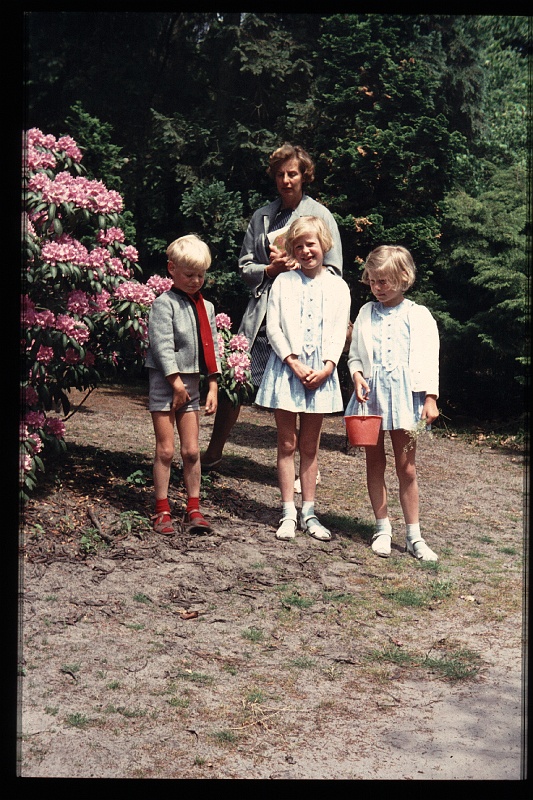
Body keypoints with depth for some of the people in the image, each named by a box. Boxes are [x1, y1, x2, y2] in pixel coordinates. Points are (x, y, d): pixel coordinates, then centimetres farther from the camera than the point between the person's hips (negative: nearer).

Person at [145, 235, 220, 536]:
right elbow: (162, 345, -15)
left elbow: (211, 349, 13)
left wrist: (213, 387, 6)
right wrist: (177, 383, -15)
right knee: (166, 450, -2)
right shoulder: (164, 303, -8)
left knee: (192, 450, 5)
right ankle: (162, 511, 7)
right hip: (165, 384, -5)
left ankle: (194, 509, 13)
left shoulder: (206, 308, 12)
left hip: (192, 384, 5)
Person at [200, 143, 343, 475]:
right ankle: (214, 453, 18)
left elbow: (333, 271, 2)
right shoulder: (263, 216, 15)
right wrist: (270, 269, -4)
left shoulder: (320, 215, 4)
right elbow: (245, 266, 15)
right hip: (262, 310, 3)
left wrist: (298, 268, -11)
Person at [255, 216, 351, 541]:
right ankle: (289, 513, 8)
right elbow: (273, 327, -2)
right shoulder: (284, 282, 4)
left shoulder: (338, 286, 7)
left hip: (320, 371, 1)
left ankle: (309, 512, 14)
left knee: (310, 445, 8)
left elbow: (339, 332, 2)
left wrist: (326, 367, -12)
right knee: (287, 443, 3)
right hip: (286, 368, -1)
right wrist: (294, 363, -13)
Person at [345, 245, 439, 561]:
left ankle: (414, 535, 10)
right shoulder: (366, 312, 8)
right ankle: (383, 529, 18)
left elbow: (429, 359, -2)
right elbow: (355, 355, 10)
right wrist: (357, 376, -10)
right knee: (375, 463, 7)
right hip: (371, 393, 3)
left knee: (407, 467, 1)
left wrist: (430, 398, -9)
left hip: (404, 394, -3)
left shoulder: (418, 315, 1)